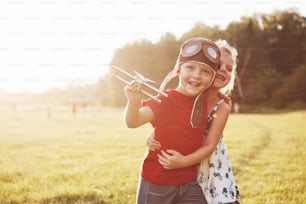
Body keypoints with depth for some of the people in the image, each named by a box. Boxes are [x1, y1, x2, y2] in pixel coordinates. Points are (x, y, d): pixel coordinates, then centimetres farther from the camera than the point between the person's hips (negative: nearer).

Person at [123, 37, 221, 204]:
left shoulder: (205, 101, 0)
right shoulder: (166, 100, -17)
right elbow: (133, 122, -34)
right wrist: (134, 103, -52)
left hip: (189, 183, 5)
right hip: (157, 184, -5)